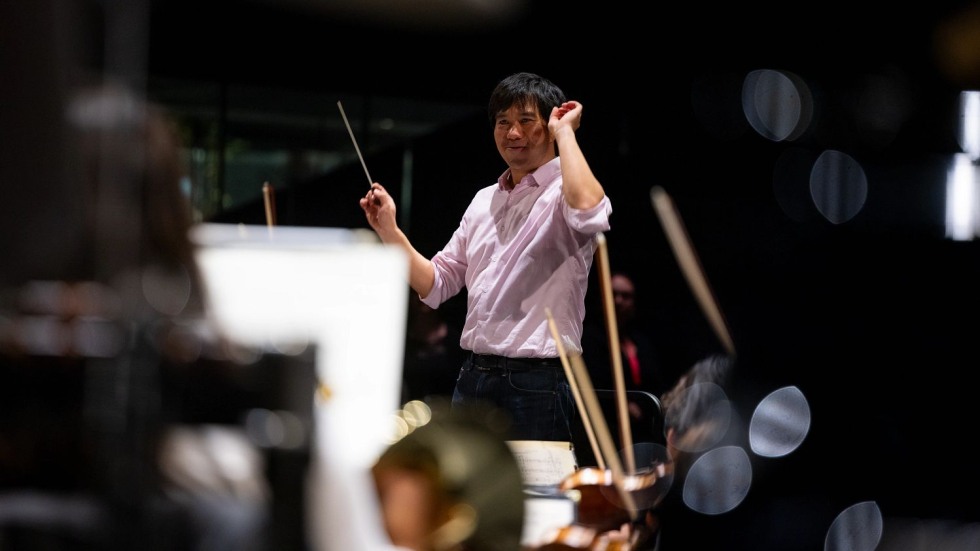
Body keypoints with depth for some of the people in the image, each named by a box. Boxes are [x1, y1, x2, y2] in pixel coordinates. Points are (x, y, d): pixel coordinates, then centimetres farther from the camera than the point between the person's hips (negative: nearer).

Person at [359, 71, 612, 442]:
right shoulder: (484, 201, 17)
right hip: (473, 377, 7)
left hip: (536, 383, -7)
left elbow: (588, 212, -32)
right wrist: (390, 232, 4)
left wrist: (565, 132, -17)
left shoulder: (563, 194, -5)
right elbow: (435, 284, 19)